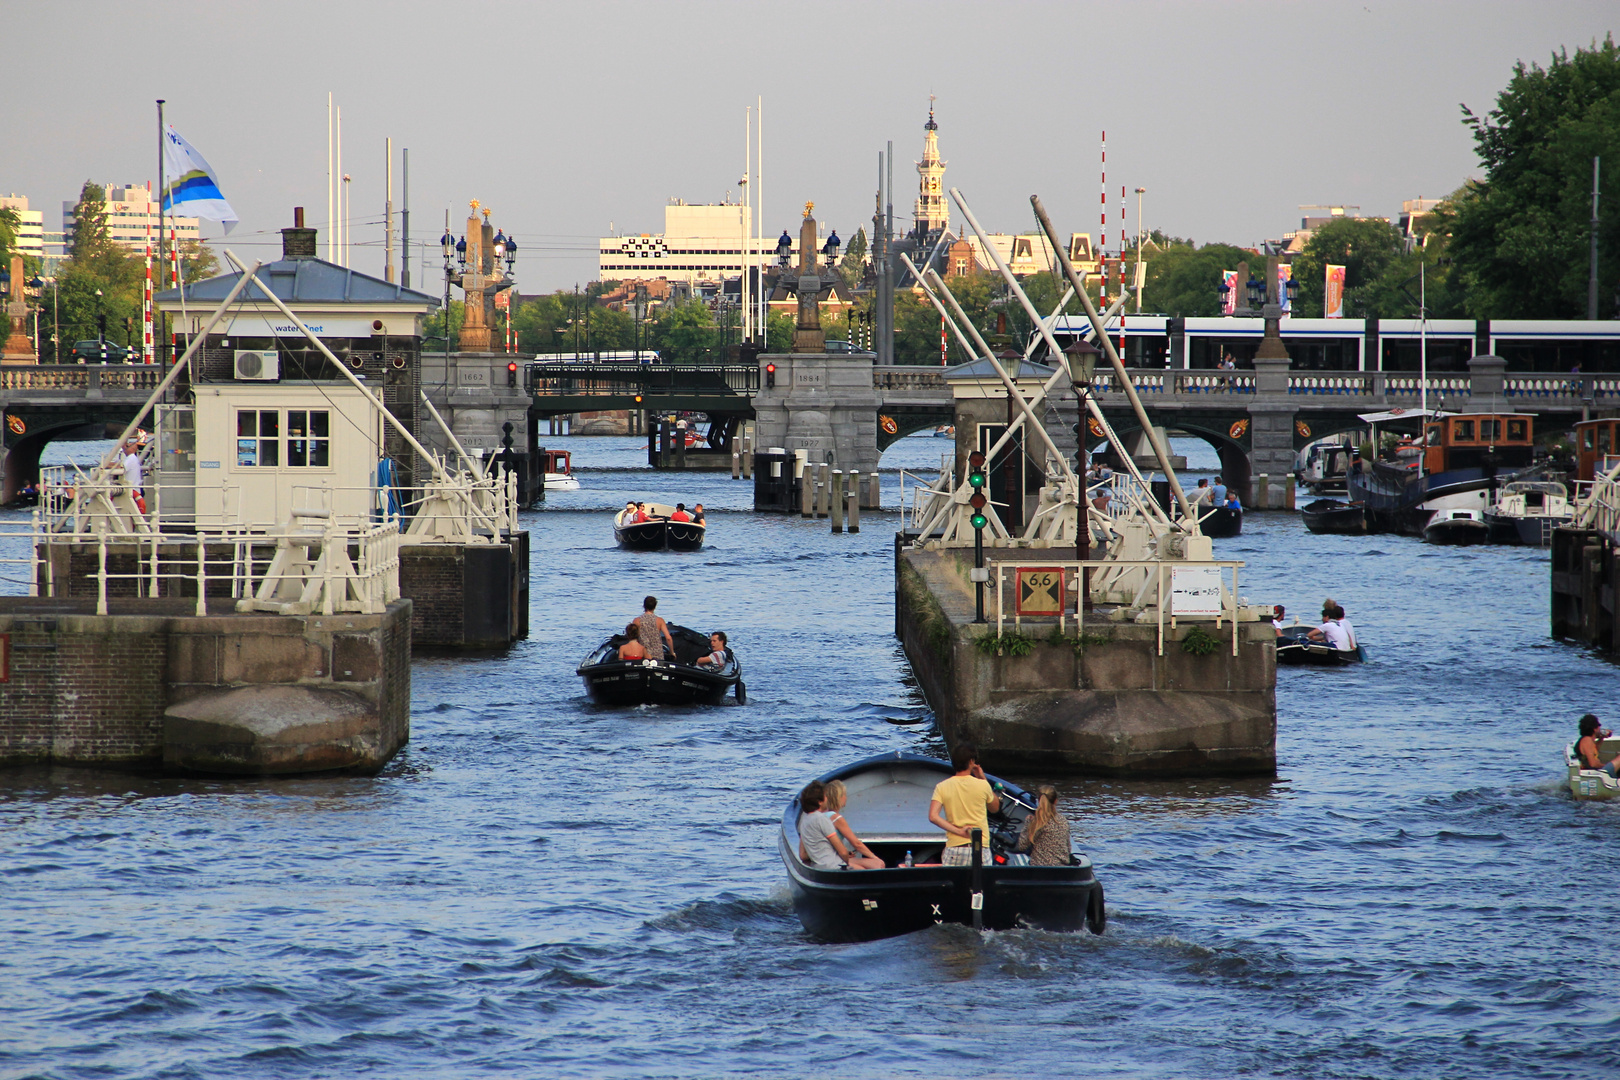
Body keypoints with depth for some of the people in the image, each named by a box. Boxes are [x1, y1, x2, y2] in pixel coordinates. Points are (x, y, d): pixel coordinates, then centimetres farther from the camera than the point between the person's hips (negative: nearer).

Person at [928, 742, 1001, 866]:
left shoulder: (942, 787, 1)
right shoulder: (982, 785, -1)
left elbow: (933, 816, -12)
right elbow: (995, 807, 19)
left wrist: (958, 831, -8)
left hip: (954, 849, 1)